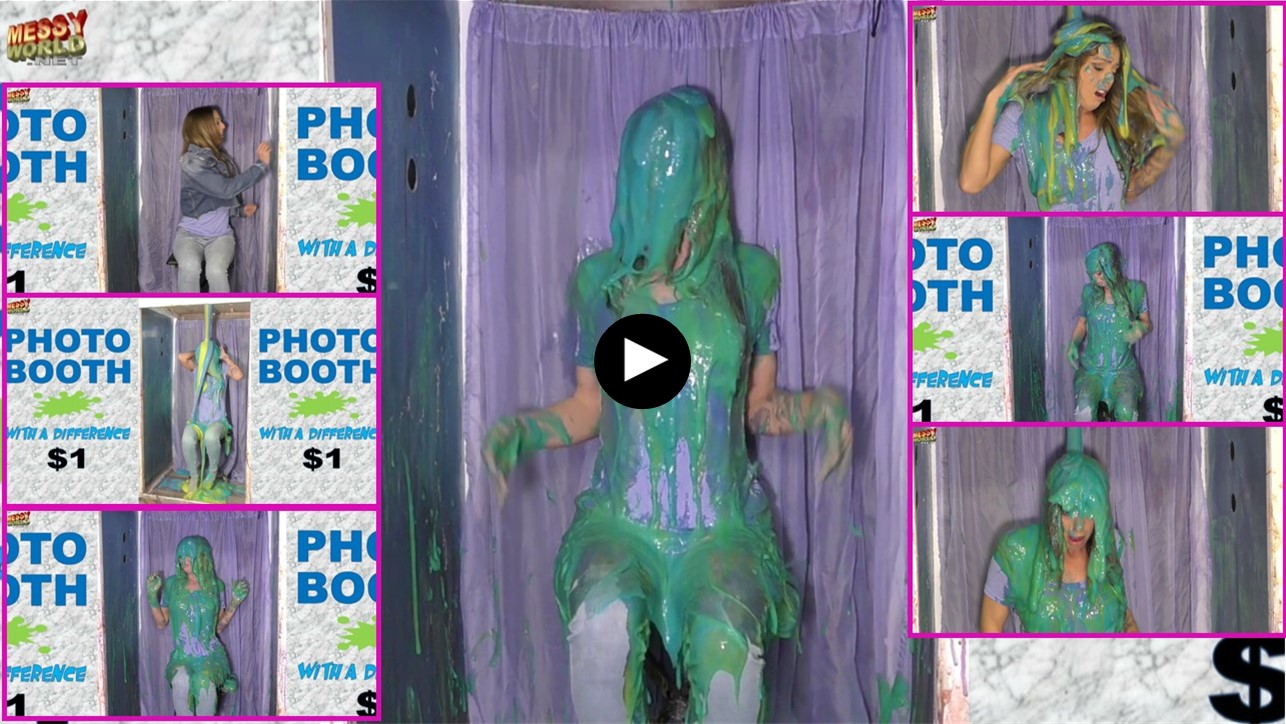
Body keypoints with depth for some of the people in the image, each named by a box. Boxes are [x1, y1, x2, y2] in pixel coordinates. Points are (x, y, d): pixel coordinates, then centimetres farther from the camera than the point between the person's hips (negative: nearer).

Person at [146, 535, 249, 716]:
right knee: (181, 681, -36)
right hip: (181, 656, 1)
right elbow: (161, 623, 11)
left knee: (204, 682, -36)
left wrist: (235, 602, -2)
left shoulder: (215, 585, 3)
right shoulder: (172, 584, 4)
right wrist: (152, 595, -1)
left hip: (211, 654, -1)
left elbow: (219, 627, 10)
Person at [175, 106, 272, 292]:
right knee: (189, 267, -36)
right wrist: (261, 165, -21)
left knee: (215, 271, -29)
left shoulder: (221, 158, 7)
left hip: (220, 235, 4)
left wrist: (241, 210, -1)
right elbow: (226, 189, -25)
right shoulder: (191, 162, -15)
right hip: (190, 234, -4)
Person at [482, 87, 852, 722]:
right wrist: (519, 430, -4)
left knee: (728, 645, -32)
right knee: (601, 625, -33)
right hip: (621, 521, 1)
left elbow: (759, 406, 10)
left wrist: (814, 407, -10)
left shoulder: (750, 272, 3)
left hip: (724, 526, 0)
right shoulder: (597, 280, 4)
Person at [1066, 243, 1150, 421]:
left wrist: (1140, 329, -16)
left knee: (1126, 412, -30)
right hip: (1092, 368, 1)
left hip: (1124, 368, 0)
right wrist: (1073, 344, -7)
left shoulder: (1135, 290, -3)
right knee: (1084, 411, -29)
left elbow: (1147, 323, 8)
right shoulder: (1089, 292, 0)